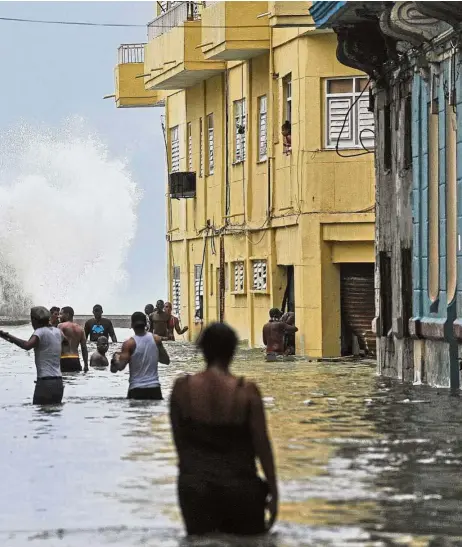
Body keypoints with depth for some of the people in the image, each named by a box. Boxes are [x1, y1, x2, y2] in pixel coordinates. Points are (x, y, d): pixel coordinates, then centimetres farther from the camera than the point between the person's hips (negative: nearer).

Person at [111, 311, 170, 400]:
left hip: (136, 389, -3)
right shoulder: (156, 339, 1)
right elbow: (166, 361, 11)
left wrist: (115, 358, 8)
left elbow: (120, 366, -12)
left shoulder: (129, 344, -10)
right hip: (154, 387, 3)